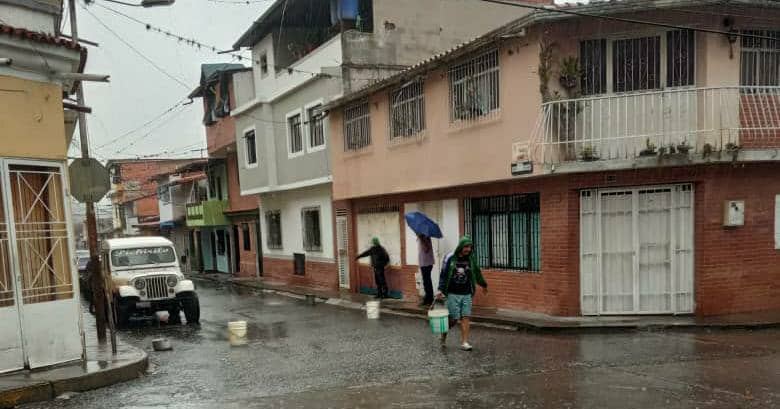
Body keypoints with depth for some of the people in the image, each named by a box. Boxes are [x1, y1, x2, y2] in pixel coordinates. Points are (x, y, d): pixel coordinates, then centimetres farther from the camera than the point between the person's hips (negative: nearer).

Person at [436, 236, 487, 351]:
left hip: (466, 294, 3)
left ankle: (464, 342, 5)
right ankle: (443, 335, 25)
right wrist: (440, 289, -11)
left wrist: (483, 284, 32)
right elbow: (443, 274, -4)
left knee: (465, 318, -1)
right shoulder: (450, 258, -7)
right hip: (453, 294, -3)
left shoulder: (471, 258, 4)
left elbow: (477, 273, 20)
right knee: (453, 319, -1)